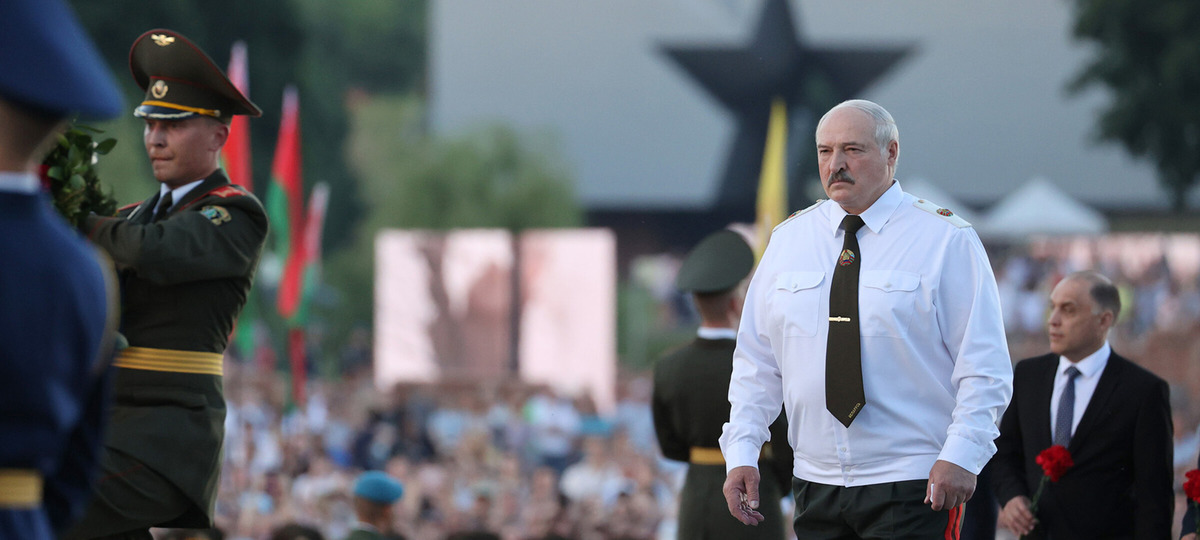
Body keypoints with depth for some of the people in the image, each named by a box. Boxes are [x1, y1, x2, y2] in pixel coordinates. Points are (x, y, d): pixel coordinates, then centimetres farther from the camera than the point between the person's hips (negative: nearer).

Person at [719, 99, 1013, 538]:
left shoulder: (946, 241, -1)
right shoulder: (789, 240, 12)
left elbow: (984, 366, -5)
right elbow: (757, 362, 14)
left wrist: (960, 455, -17)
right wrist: (742, 452, 2)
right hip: (817, 486, 4)